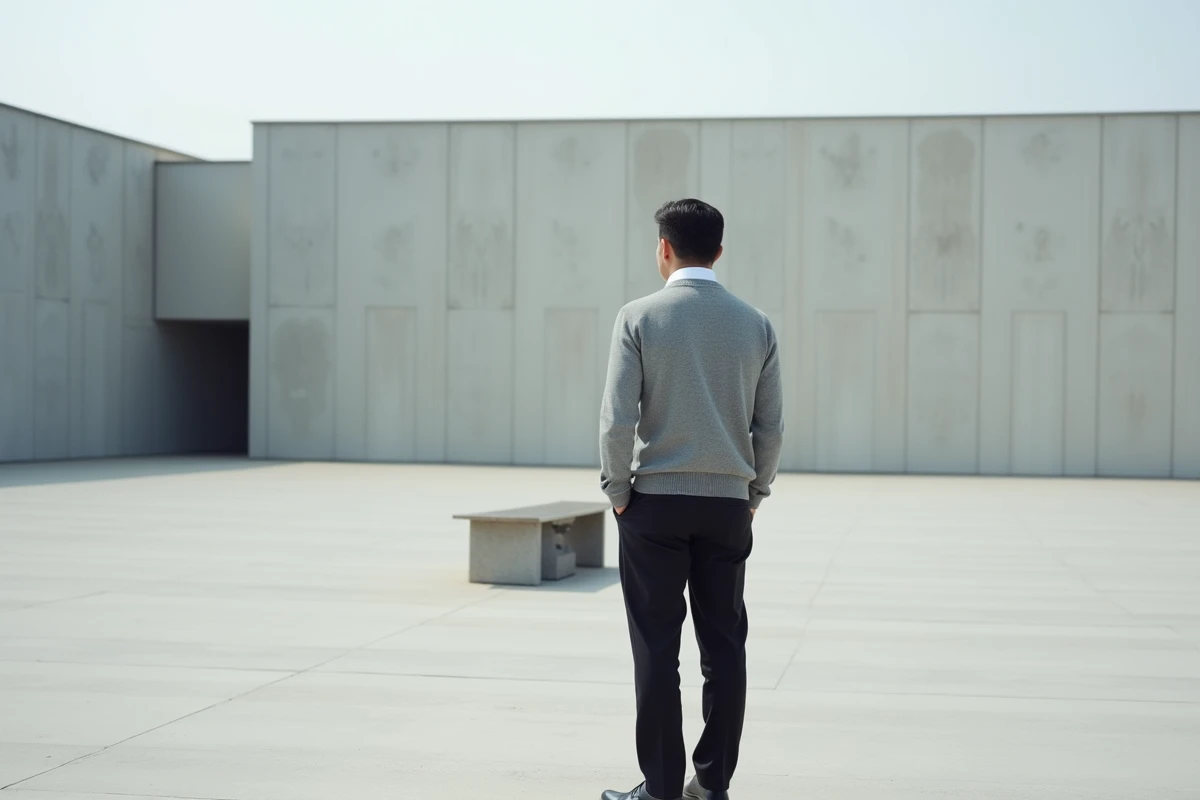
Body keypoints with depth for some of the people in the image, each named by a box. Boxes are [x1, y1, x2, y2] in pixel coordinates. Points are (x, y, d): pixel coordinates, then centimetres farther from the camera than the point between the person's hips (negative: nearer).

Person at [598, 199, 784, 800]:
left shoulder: (640, 317, -5)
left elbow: (618, 417, -10)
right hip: (728, 504, 3)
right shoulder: (755, 324, 5)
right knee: (724, 646, 8)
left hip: (655, 502, -3)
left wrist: (617, 491, 1)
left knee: (658, 648, 1)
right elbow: (770, 426, 5)